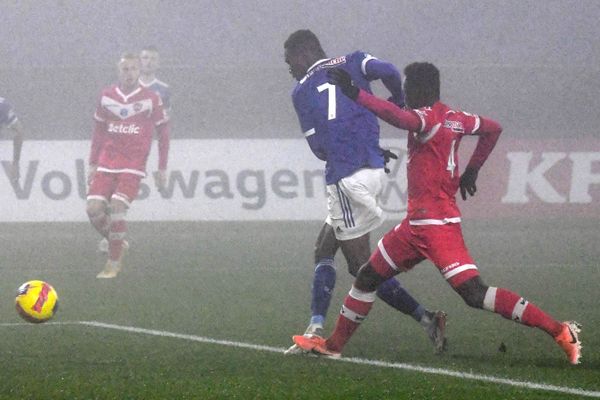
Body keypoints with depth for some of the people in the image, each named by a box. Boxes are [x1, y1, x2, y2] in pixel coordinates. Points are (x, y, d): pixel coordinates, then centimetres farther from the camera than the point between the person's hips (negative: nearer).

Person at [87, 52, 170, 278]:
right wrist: (93, 164, 13)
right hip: (106, 164, 4)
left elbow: (163, 134, 5)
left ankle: (114, 264, -7)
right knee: (94, 208, -10)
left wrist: (162, 169, 3)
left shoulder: (151, 99, -1)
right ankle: (117, 244, 17)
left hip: (133, 166, -4)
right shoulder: (106, 96, 7)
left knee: (116, 207, -19)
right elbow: (98, 132, 15)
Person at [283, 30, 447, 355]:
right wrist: (399, 103, 9)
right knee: (323, 249, 18)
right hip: (372, 169, 7)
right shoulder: (352, 63, 10)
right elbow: (387, 71, -10)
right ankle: (316, 328, 12)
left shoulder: (302, 91, 2)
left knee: (362, 266, -1)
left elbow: (319, 147, 2)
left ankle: (426, 319, -10)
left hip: (347, 178, -7)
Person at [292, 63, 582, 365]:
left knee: (475, 294, -16)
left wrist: (355, 94, -41)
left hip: (436, 224, -10)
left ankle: (560, 331, -16)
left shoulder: (428, 117, -16)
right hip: (417, 224, 10)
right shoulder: (453, 118, 11)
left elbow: (401, 118, -39)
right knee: (368, 278, 19)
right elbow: (493, 129, 26)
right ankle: (335, 343, 33)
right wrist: (471, 170, 31)